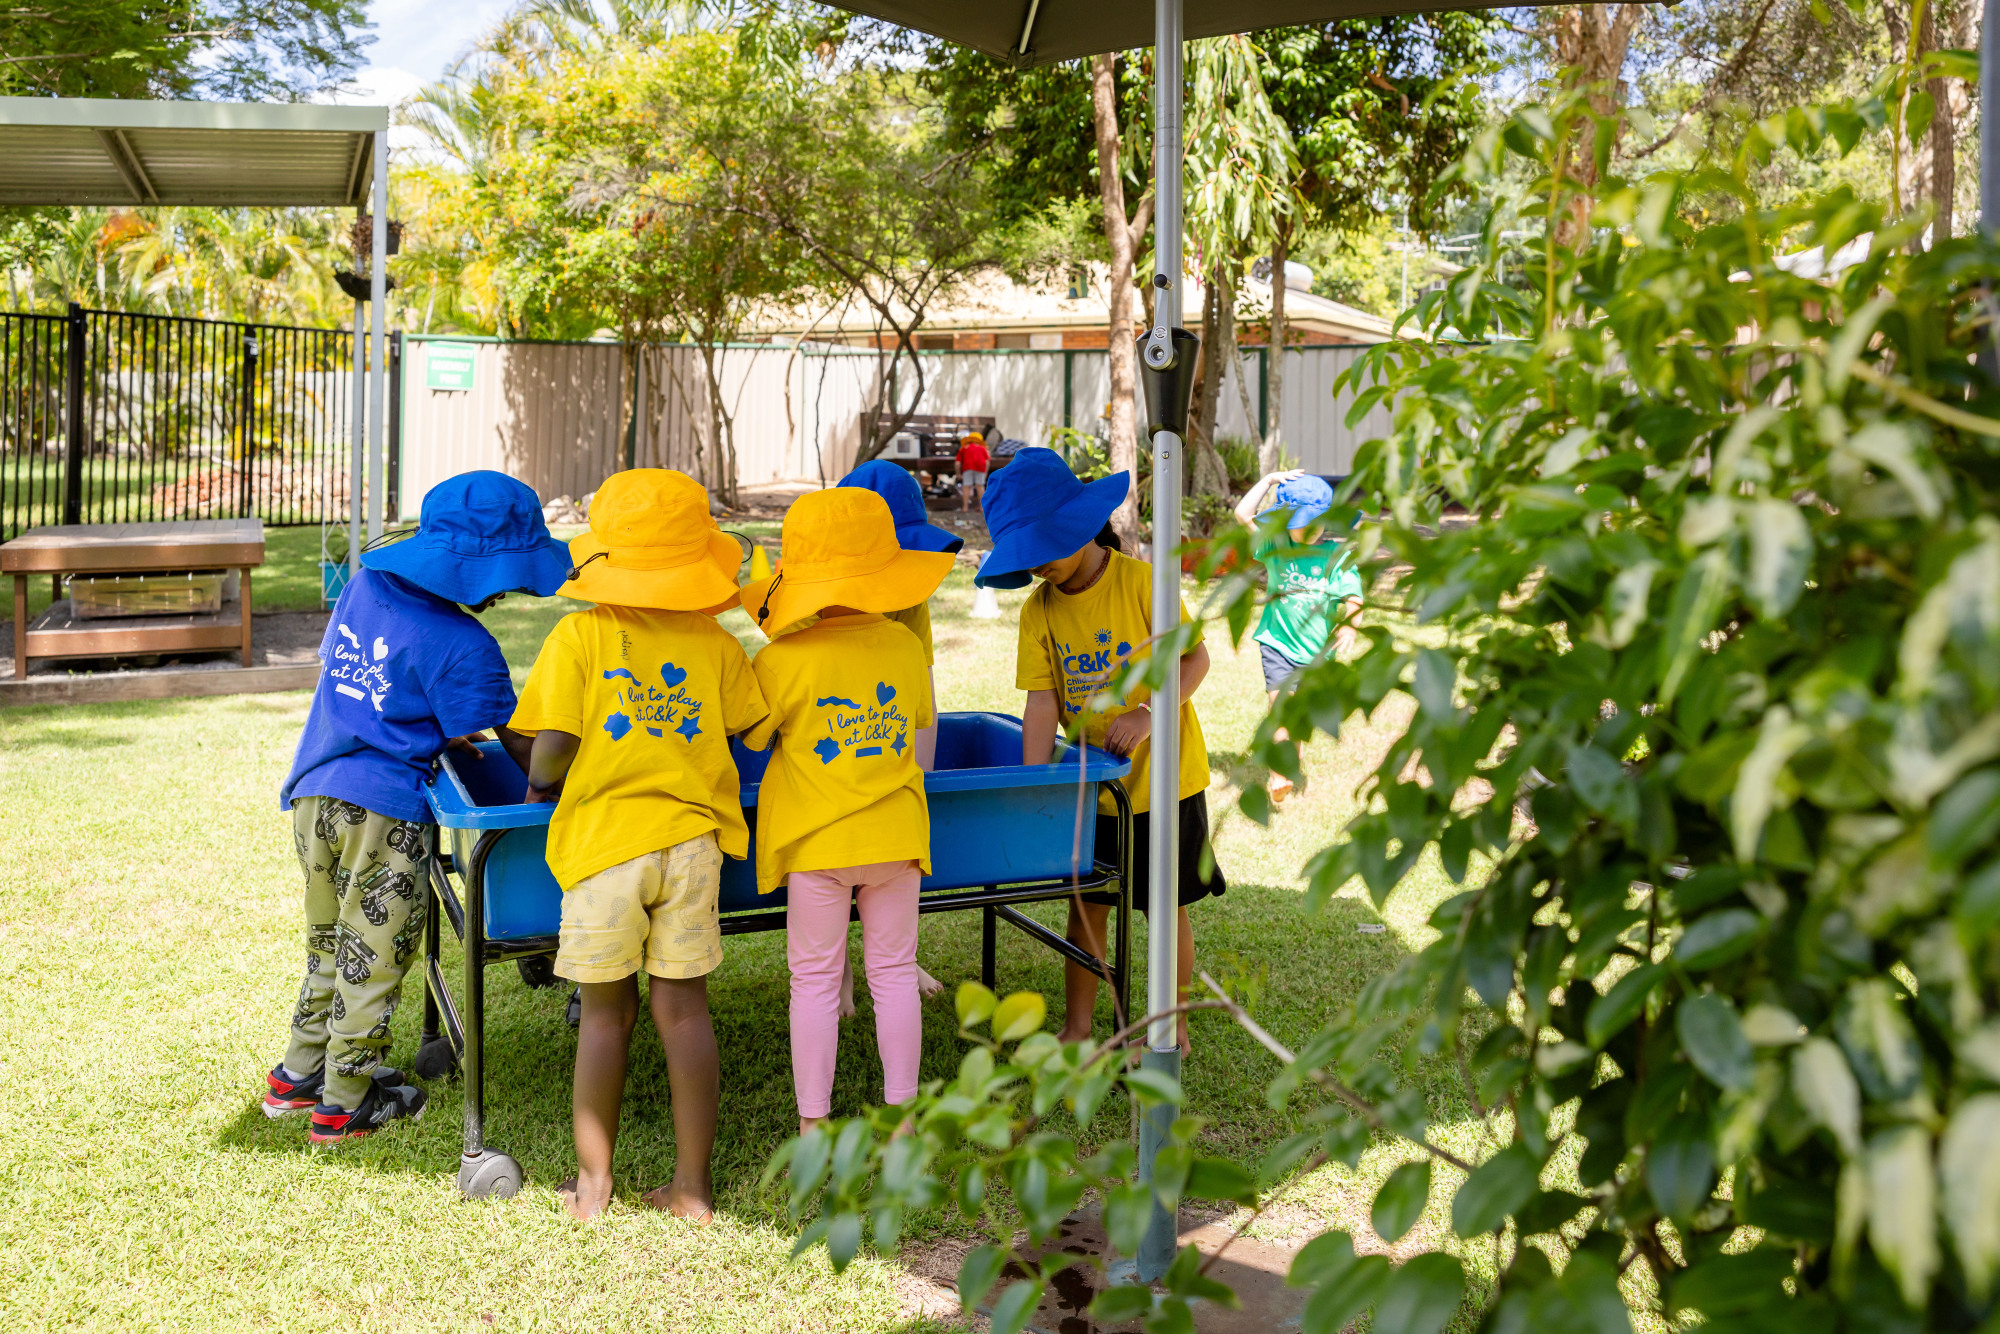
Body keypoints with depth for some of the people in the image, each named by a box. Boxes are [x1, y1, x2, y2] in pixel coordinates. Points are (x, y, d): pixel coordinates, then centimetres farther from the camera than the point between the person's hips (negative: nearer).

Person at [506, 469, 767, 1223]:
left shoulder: (579, 636, -5)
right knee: (683, 1008, 8)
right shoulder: (716, 644, 3)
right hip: (692, 838, 2)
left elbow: (552, 745, -11)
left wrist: (539, 787, 10)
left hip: (604, 841, -2)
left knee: (606, 1014, 10)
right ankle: (692, 1184, 13)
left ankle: (594, 1180, 19)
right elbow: (747, 726, 9)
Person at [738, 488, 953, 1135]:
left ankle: (814, 1127, 15)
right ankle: (901, 1113, 20)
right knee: (893, 971, 13)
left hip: (815, 840, -3)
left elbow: (753, 739, -1)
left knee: (815, 979, 8)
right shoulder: (905, 645, -4)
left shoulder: (780, 661, -16)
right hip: (895, 832, 3)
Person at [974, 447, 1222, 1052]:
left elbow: (1196, 656, -11)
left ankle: (1173, 1025, 25)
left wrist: (1151, 713, -27)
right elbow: (1042, 705, -8)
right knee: (1085, 903, 10)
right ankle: (1077, 1029, 23)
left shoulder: (1140, 581, -17)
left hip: (1162, 775, -3)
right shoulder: (1039, 609, -6)